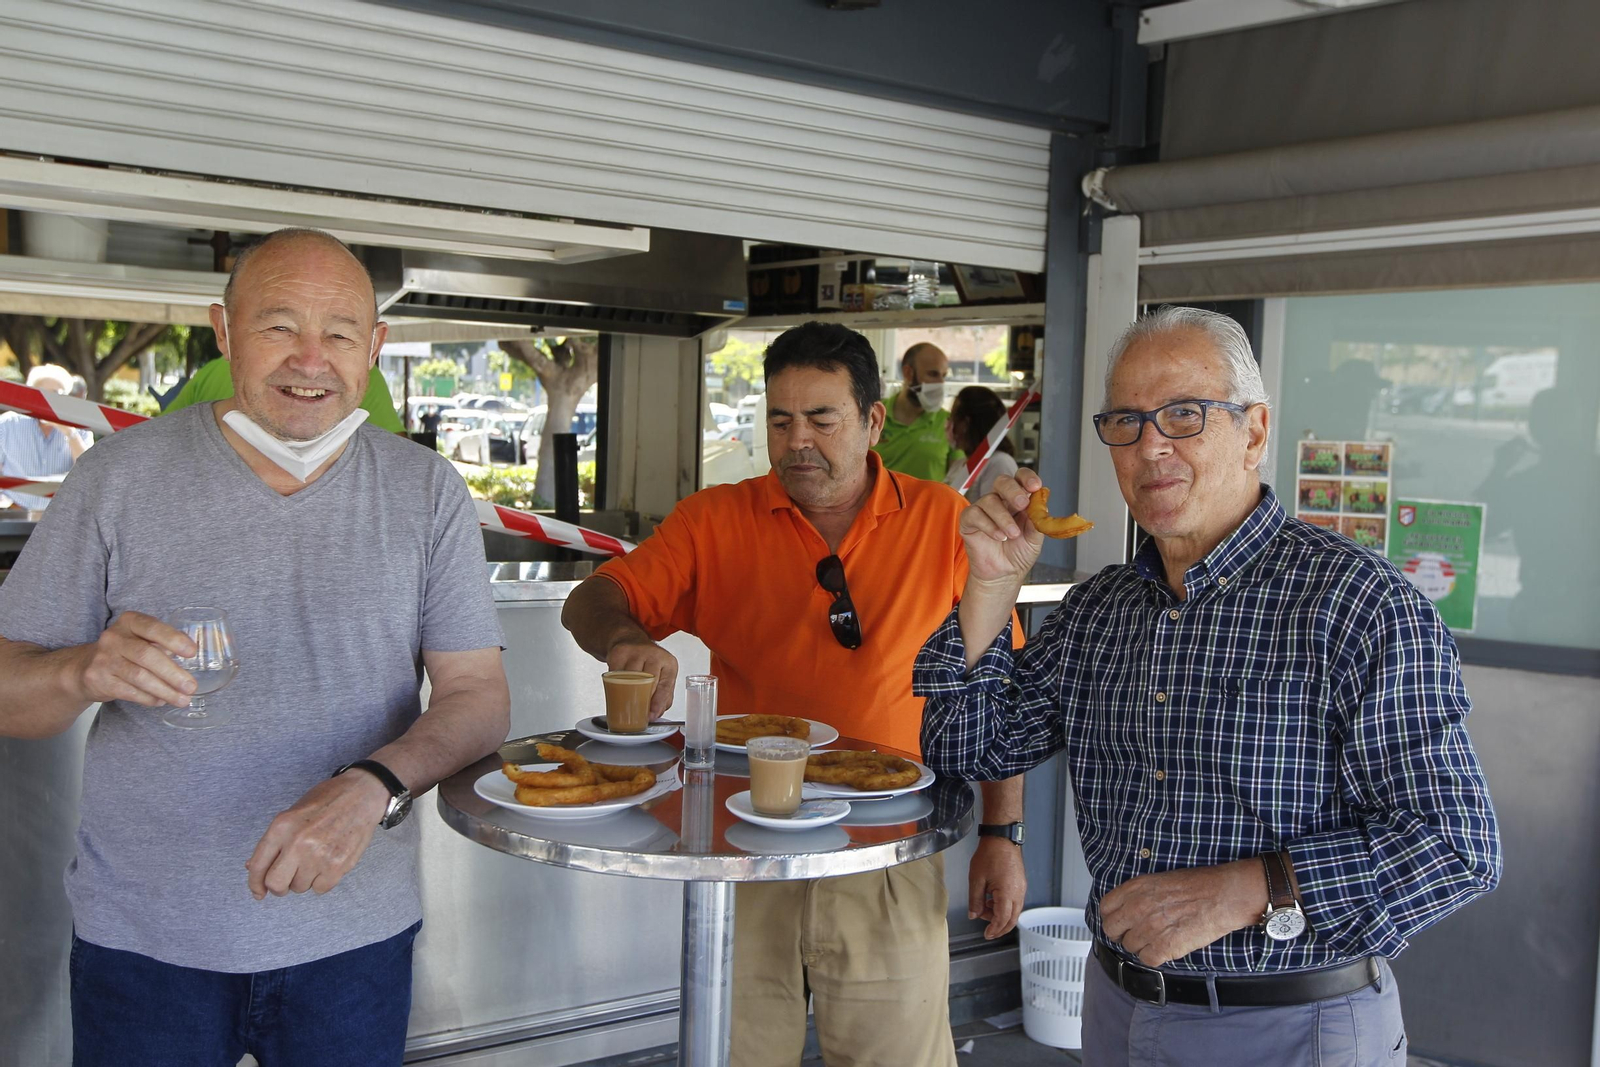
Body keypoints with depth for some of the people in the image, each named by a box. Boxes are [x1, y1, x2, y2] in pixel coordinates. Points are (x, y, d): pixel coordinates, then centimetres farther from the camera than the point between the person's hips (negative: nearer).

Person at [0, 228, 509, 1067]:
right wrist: (89, 671, -25)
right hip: (141, 935, 0)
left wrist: (371, 787, -24)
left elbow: (479, 697, -6)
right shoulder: (119, 477, -4)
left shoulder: (424, 492, -2)